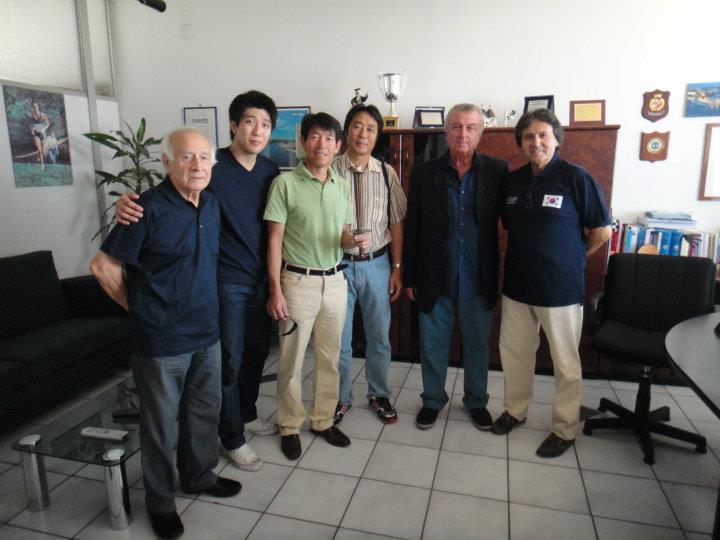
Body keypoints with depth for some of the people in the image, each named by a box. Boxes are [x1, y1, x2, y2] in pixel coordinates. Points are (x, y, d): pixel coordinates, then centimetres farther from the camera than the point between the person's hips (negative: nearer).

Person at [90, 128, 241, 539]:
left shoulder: (211, 204, 4)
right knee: (162, 424, 10)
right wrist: (136, 306, -2)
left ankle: (200, 476, 43)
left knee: (206, 411, 21)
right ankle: (160, 501, 32)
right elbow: (103, 266, -10)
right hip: (162, 341, -6)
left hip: (207, 334, 7)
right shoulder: (149, 208, -17)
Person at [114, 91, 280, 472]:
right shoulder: (212, 166, -14)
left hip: (261, 279, 6)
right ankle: (231, 439, 23)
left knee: (257, 351, 19)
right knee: (229, 360, 4)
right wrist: (128, 203, -35)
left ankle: (246, 414, 41)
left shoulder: (270, 172, 4)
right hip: (227, 282, -6)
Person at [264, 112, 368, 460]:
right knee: (291, 360, 6)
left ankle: (323, 420, 32)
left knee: (329, 357, 14)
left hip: (335, 281, 5)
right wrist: (275, 291, -13)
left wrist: (354, 241, -11)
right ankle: (290, 427, 25)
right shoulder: (285, 183, -8)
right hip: (299, 281, -4)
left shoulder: (342, 185, 7)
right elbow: (274, 240, -8)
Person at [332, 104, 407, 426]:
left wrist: (397, 268, 2)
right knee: (339, 338, 10)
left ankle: (379, 394, 34)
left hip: (377, 264, 2)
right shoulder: (331, 172, -6)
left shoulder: (387, 174, 0)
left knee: (379, 336, 14)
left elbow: (396, 223, 3)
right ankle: (341, 398, 31)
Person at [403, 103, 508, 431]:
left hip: (478, 282, 0)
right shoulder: (423, 174, -3)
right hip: (435, 281, 0)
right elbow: (412, 229, 0)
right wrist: (410, 277, 1)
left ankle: (476, 401, 38)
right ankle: (432, 400, 35)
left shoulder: (497, 172, -3)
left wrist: (499, 276, -4)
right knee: (432, 345, 13)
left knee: (477, 345, 16)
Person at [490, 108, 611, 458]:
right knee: (513, 351, 17)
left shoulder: (576, 178, -11)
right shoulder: (513, 180, 5)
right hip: (517, 285, 5)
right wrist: (529, 254, 9)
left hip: (560, 288, -5)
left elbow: (601, 232, -7)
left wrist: (569, 258, 3)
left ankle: (565, 429, 27)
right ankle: (516, 410, 38)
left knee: (566, 363, 9)